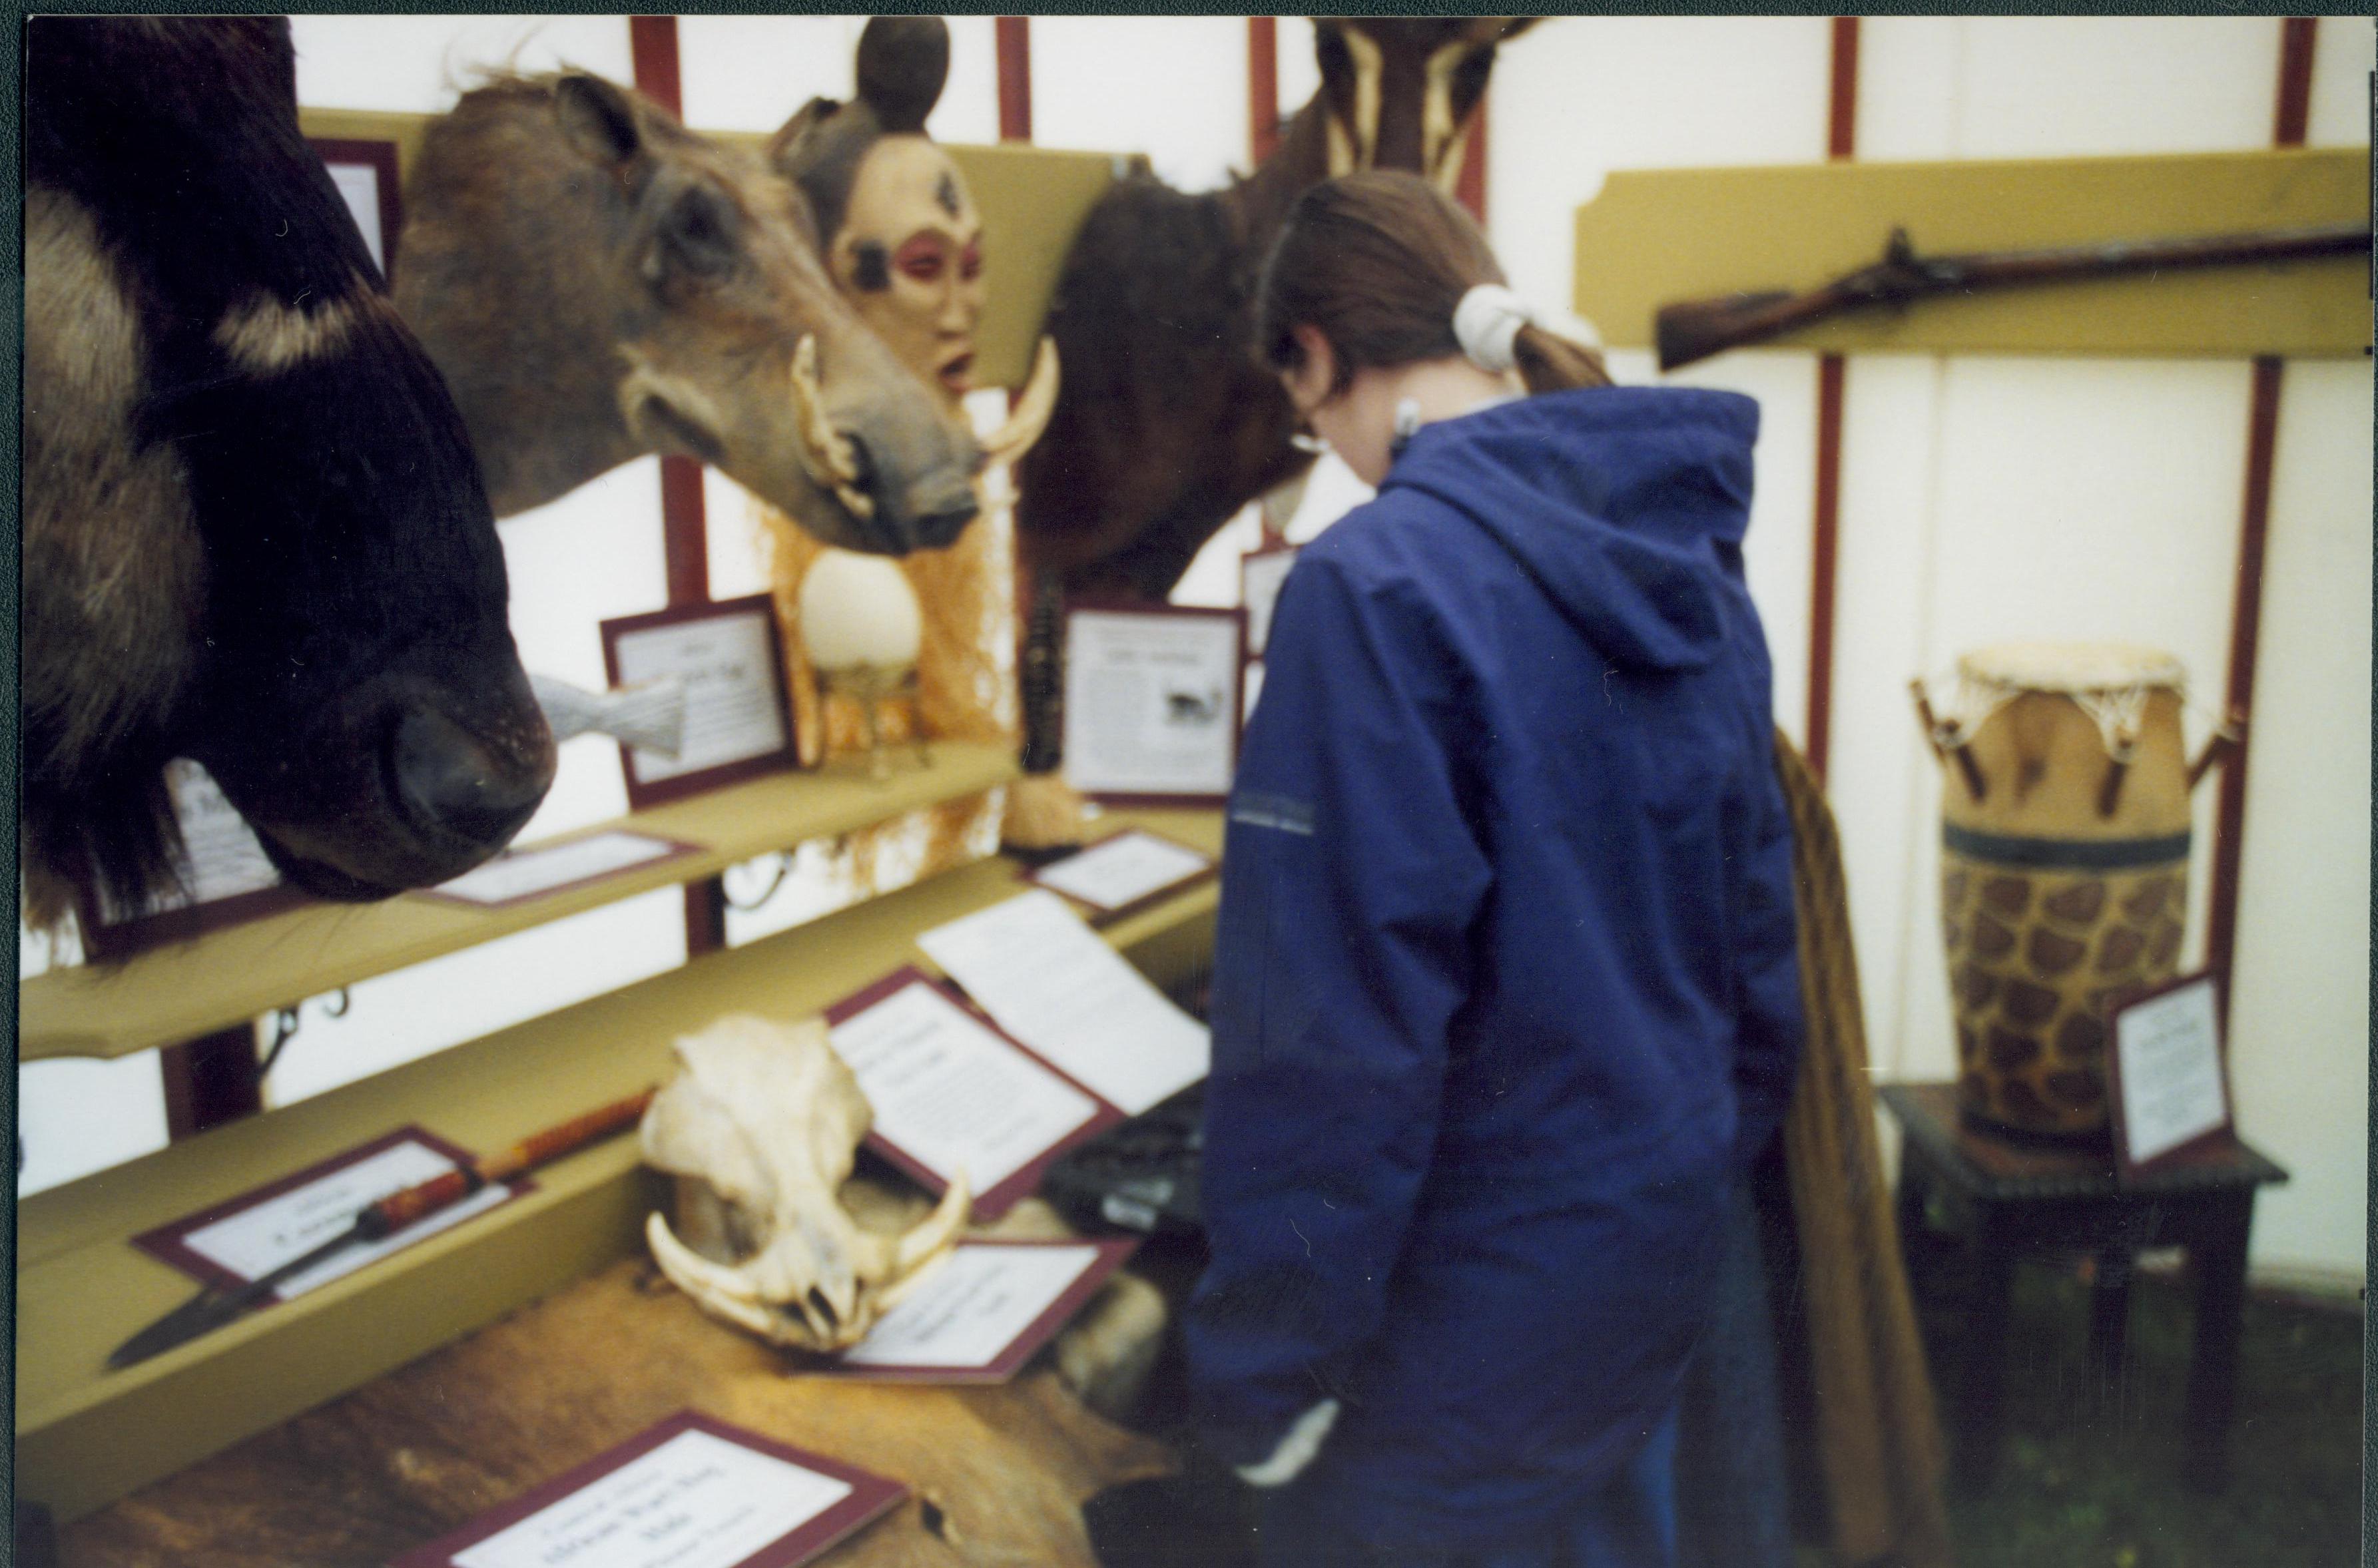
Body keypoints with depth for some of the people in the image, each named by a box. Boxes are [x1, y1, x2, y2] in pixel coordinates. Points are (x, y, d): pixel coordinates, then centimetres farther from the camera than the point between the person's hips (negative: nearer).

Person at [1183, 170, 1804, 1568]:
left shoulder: (1378, 586, -22)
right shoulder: (1686, 550, 2)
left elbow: (1337, 1030, -24)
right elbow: (1759, 906, 9)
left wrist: (1264, 1373, -15)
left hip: (1478, 1294, -7)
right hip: (1667, 1242, 8)